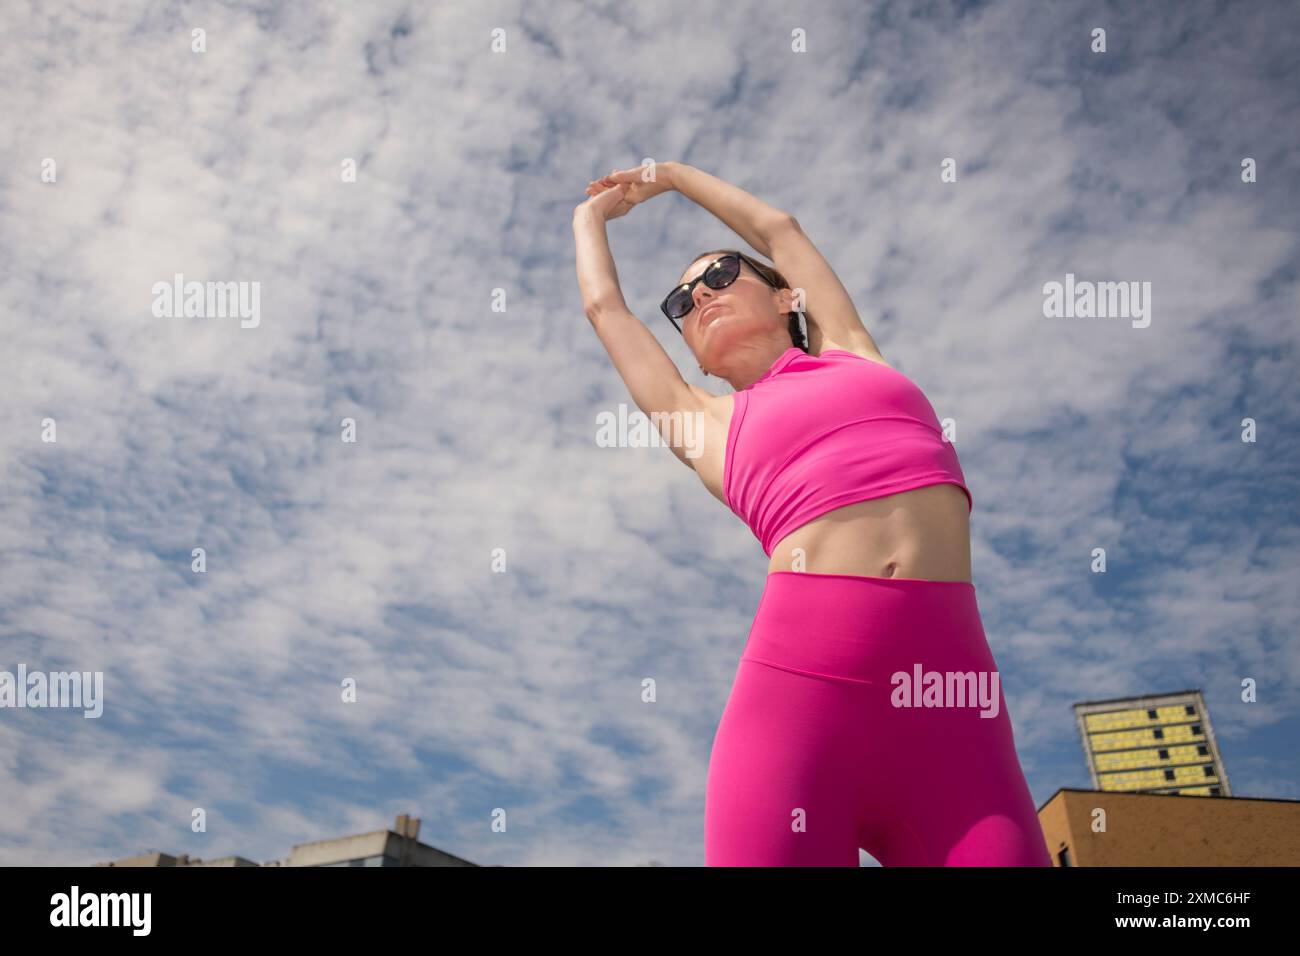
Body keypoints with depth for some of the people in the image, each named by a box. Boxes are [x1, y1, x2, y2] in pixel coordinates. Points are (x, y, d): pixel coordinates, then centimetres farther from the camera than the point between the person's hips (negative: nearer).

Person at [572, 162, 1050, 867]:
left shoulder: (852, 355, 25)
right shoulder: (710, 424, 21)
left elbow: (780, 227, 37)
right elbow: (606, 307, 33)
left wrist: (669, 173, 51)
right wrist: (592, 214, 51)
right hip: (798, 690, -1)